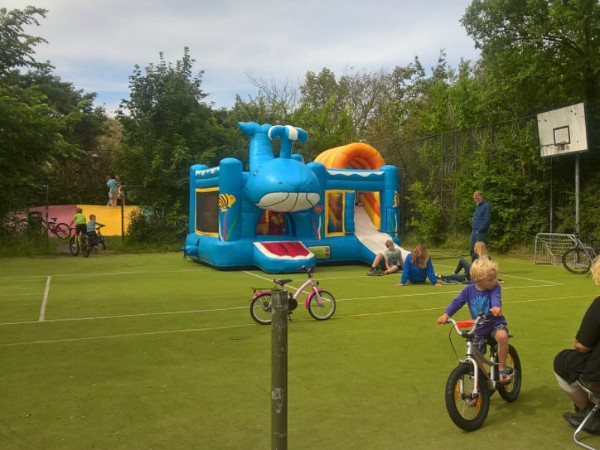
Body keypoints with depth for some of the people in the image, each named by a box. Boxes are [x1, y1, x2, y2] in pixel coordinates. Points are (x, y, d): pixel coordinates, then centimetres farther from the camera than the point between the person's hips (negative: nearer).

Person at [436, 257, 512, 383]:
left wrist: (496, 307, -57)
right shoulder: (469, 290, -8)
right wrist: (446, 314, -23)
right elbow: (457, 302, -6)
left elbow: (496, 298, -33)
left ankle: (502, 369, -19)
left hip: (495, 323, -3)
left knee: (502, 336, -37)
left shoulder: (494, 288, -14)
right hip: (479, 329, 3)